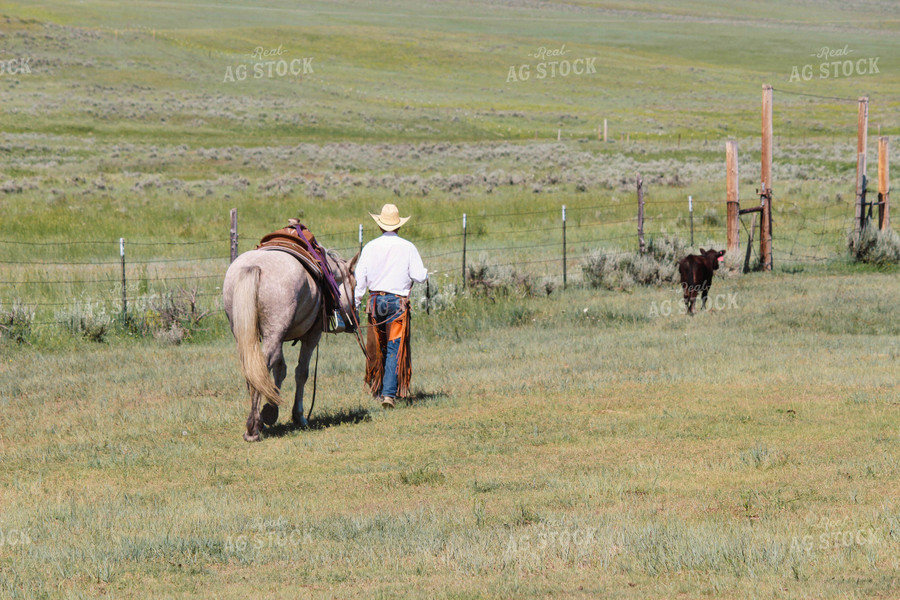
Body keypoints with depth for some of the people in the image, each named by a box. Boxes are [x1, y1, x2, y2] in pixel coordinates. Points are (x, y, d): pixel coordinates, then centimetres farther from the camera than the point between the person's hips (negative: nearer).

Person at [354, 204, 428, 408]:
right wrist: (425, 272, 17)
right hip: (398, 302, -2)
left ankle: (375, 386, 24)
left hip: (375, 300, 2)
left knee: (377, 346, 17)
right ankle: (389, 392, -11)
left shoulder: (370, 247, 0)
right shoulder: (407, 248, -5)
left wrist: (355, 304, 5)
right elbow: (419, 276, -6)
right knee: (394, 349, -1)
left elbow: (360, 278, 0)